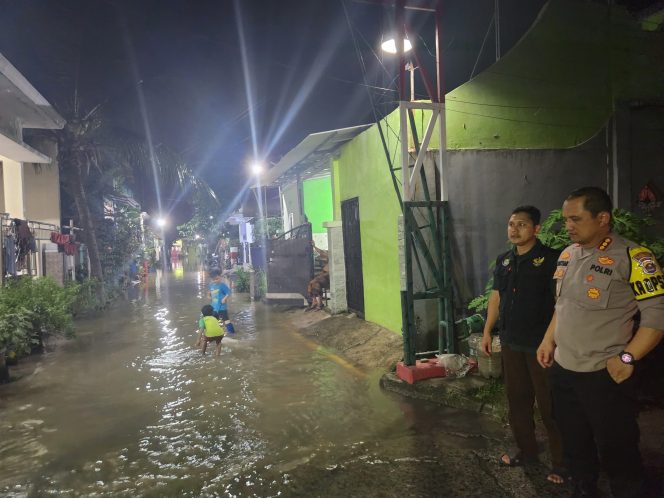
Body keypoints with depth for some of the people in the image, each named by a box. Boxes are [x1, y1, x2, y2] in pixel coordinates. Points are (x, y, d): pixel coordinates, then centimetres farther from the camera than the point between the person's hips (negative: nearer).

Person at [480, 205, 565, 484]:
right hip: (510, 342, 6)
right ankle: (526, 451, 33)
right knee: (517, 400, 16)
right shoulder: (503, 260, 9)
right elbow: (496, 297, 14)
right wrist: (487, 332, 13)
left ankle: (561, 463, 19)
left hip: (541, 344, -6)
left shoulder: (550, 259, -11)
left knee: (549, 405, 3)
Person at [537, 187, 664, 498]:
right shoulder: (567, 255, 7)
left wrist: (627, 358, -19)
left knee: (616, 452, 8)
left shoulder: (632, 257, -15)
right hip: (562, 370, 7)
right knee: (575, 446, 21)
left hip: (605, 375, -6)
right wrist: (549, 340, 10)